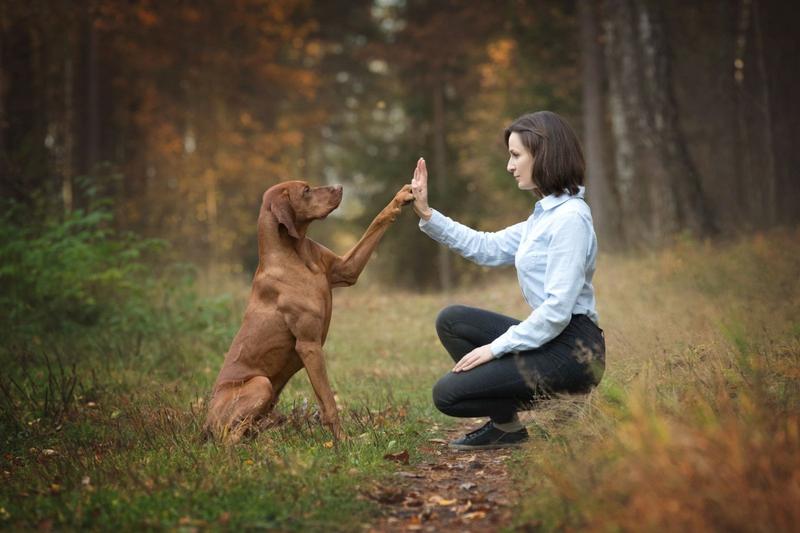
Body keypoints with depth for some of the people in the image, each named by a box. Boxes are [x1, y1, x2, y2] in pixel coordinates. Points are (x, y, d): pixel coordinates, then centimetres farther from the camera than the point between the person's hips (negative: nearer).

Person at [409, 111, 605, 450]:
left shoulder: (570, 218, -17)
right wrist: (427, 215, 14)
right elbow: (488, 248, 19)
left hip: (572, 349, -9)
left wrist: (496, 348, -15)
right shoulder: (545, 214, 13)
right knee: (451, 321, 11)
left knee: (447, 394, -10)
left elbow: (557, 310, -22)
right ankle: (503, 421, 9)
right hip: (550, 337, 9)